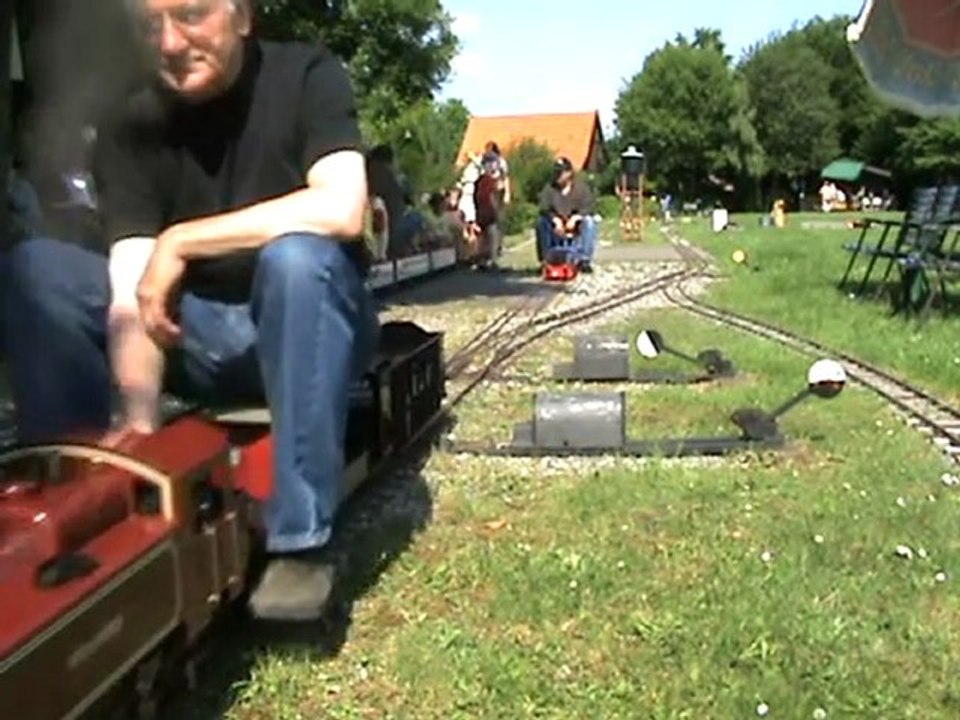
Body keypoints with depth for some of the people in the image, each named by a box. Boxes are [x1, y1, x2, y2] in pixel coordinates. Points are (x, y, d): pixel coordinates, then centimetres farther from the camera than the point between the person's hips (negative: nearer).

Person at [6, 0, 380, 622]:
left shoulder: (306, 75, -10)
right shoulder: (133, 129, -4)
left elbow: (341, 210, -29)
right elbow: (132, 290, -15)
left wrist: (180, 242, -23)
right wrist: (139, 418, -31)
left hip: (306, 331, -3)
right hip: (200, 338, 3)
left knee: (295, 255, -36)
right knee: (38, 268, -12)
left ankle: (302, 543, -31)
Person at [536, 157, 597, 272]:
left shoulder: (581, 187, -1)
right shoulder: (549, 188, 1)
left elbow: (589, 208, -11)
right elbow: (544, 208, -11)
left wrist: (575, 218, -29)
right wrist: (556, 219, -30)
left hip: (575, 225, 0)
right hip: (556, 228, 1)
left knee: (588, 221, -30)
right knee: (541, 221, -26)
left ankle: (584, 259, -28)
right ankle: (546, 260, -22)